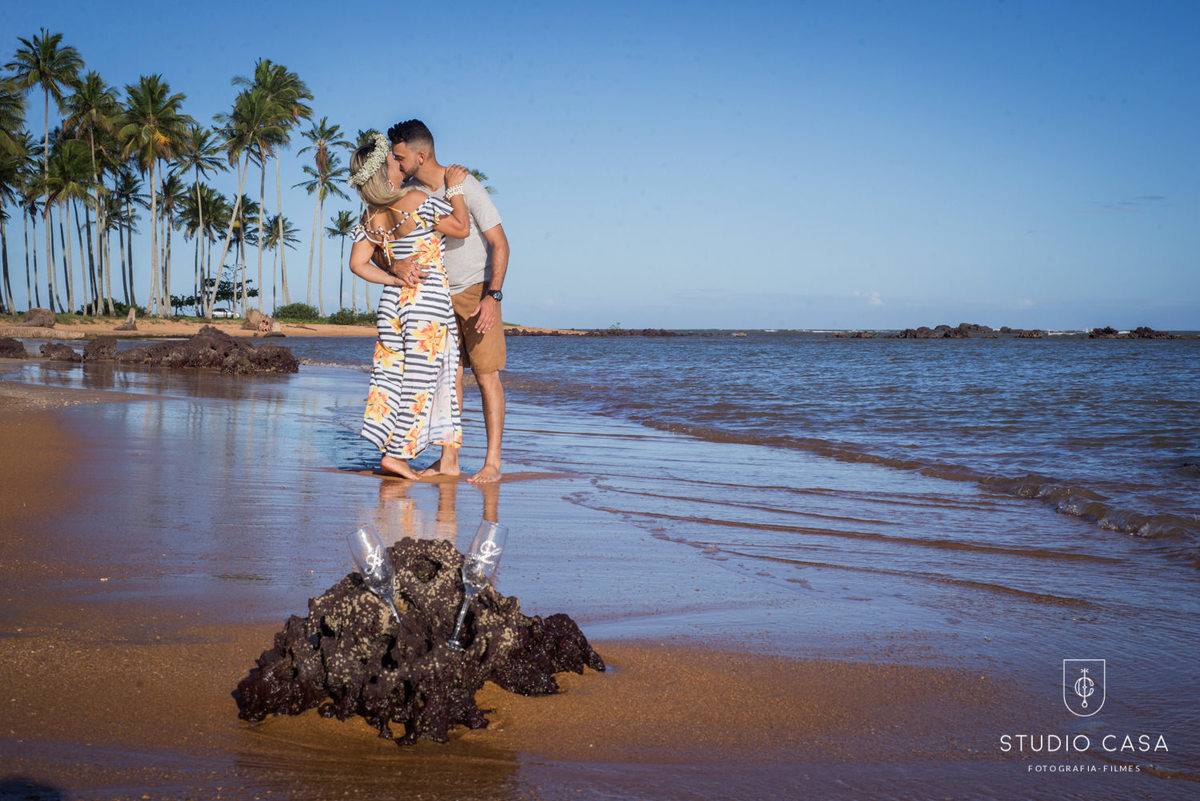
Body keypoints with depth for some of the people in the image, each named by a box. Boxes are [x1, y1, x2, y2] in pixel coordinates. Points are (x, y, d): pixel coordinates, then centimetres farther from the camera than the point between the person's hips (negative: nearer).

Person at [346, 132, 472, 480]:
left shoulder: (370, 218, 3)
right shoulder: (416, 201, -15)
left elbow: (358, 263, 0)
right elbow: (462, 228, -8)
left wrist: (396, 279, 5)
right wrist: (455, 188, 0)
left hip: (392, 301, 7)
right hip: (429, 301, -6)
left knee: (392, 374, 11)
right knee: (420, 378, 1)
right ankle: (396, 452, 2)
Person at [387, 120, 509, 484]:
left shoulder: (466, 187, -18)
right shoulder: (409, 192, -3)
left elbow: (500, 243, -16)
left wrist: (492, 296, -24)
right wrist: (398, 265, -29)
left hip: (477, 290, -5)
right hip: (440, 293, 5)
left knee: (486, 374, -8)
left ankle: (492, 463, -7)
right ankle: (447, 460, 6)